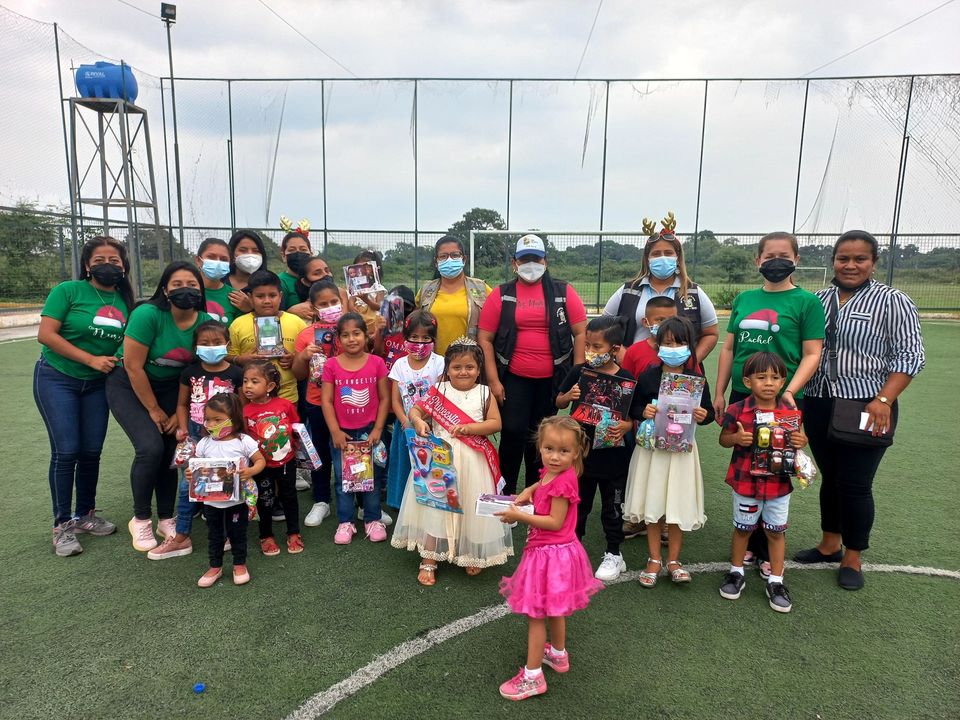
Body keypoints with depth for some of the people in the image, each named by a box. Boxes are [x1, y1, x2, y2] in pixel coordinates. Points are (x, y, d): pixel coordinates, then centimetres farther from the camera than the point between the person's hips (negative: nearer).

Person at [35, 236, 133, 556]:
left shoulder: (124, 301, 2)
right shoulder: (69, 290, -11)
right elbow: (45, 334, -16)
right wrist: (91, 359, -19)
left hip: (97, 384, 4)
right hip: (57, 378, -4)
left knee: (91, 451, 6)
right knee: (66, 451, -6)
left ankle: (85, 515, 24)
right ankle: (62, 525, 7)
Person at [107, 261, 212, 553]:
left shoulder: (206, 322, -12)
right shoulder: (148, 314, -26)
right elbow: (133, 367, -21)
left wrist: (180, 413, -6)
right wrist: (154, 411, -13)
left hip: (170, 387, 4)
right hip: (129, 386, -4)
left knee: (173, 449, -5)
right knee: (151, 447, -18)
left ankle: (166, 519, 15)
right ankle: (140, 520, 3)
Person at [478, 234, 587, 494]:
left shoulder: (563, 292, 2)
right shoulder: (501, 295, 1)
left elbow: (581, 333, 2)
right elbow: (485, 338, -1)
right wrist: (493, 381, -6)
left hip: (551, 380, 1)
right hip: (513, 378, -1)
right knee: (513, 432, -7)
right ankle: (505, 493, 11)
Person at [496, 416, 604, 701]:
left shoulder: (563, 482, -25)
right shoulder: (550, 472, 1)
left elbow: (555, 522, -26)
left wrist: (519, 516, -25)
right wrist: (529, 490, 4)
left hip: (551, 554, -9)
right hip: (550, 551, 9)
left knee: (535, 613, 2)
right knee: (553, 609, 26)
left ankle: (532, 676, 13)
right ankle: (558, 655, 45)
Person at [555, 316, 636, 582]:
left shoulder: (626, 380, -12)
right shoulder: (579, 372, -4)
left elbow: (634, 418, -6)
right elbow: (559, 402, 6)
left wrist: (624, 427, -27)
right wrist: (569, 396, -15)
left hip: (612, 455, -2)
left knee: (612, 507, 13)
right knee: (578, 503, 17)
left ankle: (614, 555, 31)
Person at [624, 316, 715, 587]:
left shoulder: (697, 380, -3)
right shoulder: (647, 377, -3)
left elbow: (709, 411, 5)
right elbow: (632, 407, 2)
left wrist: (704, 415, -16)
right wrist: (643, 412, -18)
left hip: (682, 448, 0)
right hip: (652, 447, 0)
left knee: (679, 504, 7)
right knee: (652, 504, 8)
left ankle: (673, 559, 25)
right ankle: (654, 559, 24)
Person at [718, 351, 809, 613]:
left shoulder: (790, 412, -5)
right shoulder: (737, 411, -11)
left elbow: (799, 439, 8)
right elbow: (723, 439, 0)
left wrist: (801, 441, -15)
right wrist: (736, 438, -21)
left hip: (779, 483, 1)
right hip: (745, 482, -1)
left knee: (776, 532, 12)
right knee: (743, 529, 15)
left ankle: (775, 582, 27)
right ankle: (736, 573, 33)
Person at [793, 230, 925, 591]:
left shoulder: (893, 301, -5)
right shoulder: (819, 300, 9)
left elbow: (909, 356, -8)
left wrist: (883, 401, -19)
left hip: (865, 410, -4)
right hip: (819, 406, 4)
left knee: (855, 484, 3)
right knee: (830, 478, 16)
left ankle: (852, 558, 22)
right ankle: (829, 544, 33)